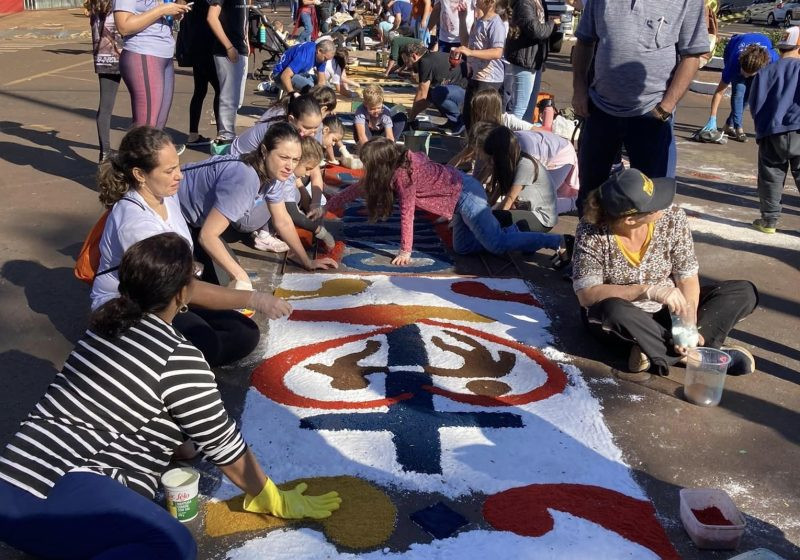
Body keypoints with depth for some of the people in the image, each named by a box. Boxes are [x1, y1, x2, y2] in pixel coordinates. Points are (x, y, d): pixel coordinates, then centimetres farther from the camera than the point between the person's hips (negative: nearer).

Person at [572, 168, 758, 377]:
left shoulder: (672, 219, -15)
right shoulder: (592, 232, -23)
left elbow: (687, 278, -11)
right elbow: (586, 294, -29)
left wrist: (689, 323, -29)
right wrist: (649, 291, -38)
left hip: (666, 312, 4)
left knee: (745, 292, -9)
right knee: (614, 310, -39)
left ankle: (654, 349, -27)